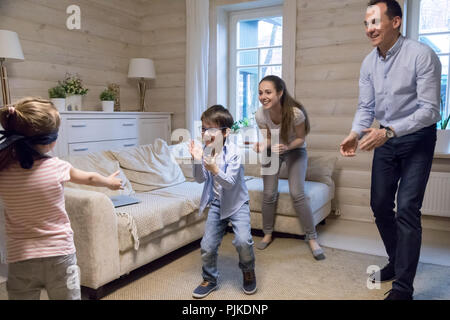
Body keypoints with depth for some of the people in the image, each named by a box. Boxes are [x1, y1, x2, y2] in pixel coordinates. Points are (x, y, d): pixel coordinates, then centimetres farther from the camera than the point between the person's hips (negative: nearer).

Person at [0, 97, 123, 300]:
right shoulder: (58, 167, -13)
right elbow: (90, 178, 8)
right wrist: (109, 181, 26)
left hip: (21, 261, 1)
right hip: (60, 256, -1)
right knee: (69, 296, 16)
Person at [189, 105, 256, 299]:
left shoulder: (233, 152, -19)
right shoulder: (206, 150, -4)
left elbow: (230, 183, -24)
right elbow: (200, 179, -4)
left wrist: (215, 170, -42)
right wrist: (197, 161, -22)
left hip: (236, 203, -4)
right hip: (216, 203, 4)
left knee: (243, 240, -20)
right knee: (207, 246, 4)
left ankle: (248, 272, 12)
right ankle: (209, 279, 29)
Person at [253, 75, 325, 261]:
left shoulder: (295, 113, -31)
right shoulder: (260, 115, -22)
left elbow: (300, 138, -16)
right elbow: (268, 139, -7)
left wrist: (287, 147, -35)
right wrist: (261, 146, -29)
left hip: (295, 150, -2)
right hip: (272, 151, 3)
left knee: (297, 194, -15)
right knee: (269, 194, -2)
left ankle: (312, 238, 0)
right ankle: (268, 234, 19)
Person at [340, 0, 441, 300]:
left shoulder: (422, 55, -19)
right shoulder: (369, 63, 0)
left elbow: (430, 109, -22)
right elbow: (366, 107, 2)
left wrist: (388, 132, -34)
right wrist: (356, 133, -18)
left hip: (417, 138, -6)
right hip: (386, 139, 6)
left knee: (407, 209, -12)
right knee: (380, 204, 10)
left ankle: (403, 288, -1)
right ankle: (397, 262, 32)